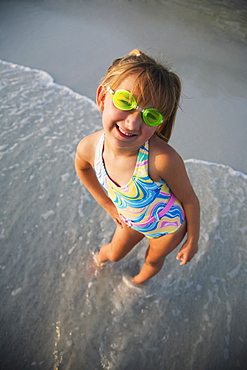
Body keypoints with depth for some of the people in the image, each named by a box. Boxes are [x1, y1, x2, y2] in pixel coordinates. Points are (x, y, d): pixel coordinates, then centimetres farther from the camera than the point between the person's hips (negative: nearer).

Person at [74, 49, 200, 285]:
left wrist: (192, 241, -9)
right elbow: (82, 168, -2)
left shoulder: (163, 159, -43)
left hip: (168, 226, -2)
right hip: (130, 220, 3)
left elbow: (190, 200, -25)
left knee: (153, 260, 29)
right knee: (114, 253, 31)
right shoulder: (88, 148, -28)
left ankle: (138, 282, 64)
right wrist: (108, 205, 3)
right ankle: (98, 259, 68)